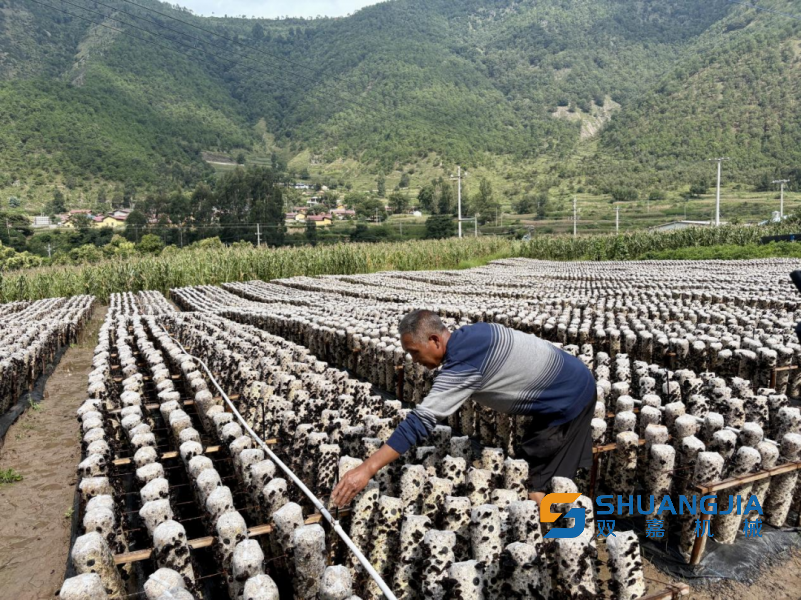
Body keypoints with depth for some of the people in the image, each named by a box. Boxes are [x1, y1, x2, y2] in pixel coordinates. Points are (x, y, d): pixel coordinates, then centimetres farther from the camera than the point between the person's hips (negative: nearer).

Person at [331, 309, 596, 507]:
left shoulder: (463, 364, -31)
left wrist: (367, 469, -35)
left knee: (538, 487, -2)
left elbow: (421, 420, -35)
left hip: (567, 399, -9)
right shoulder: (466, 335, -3)